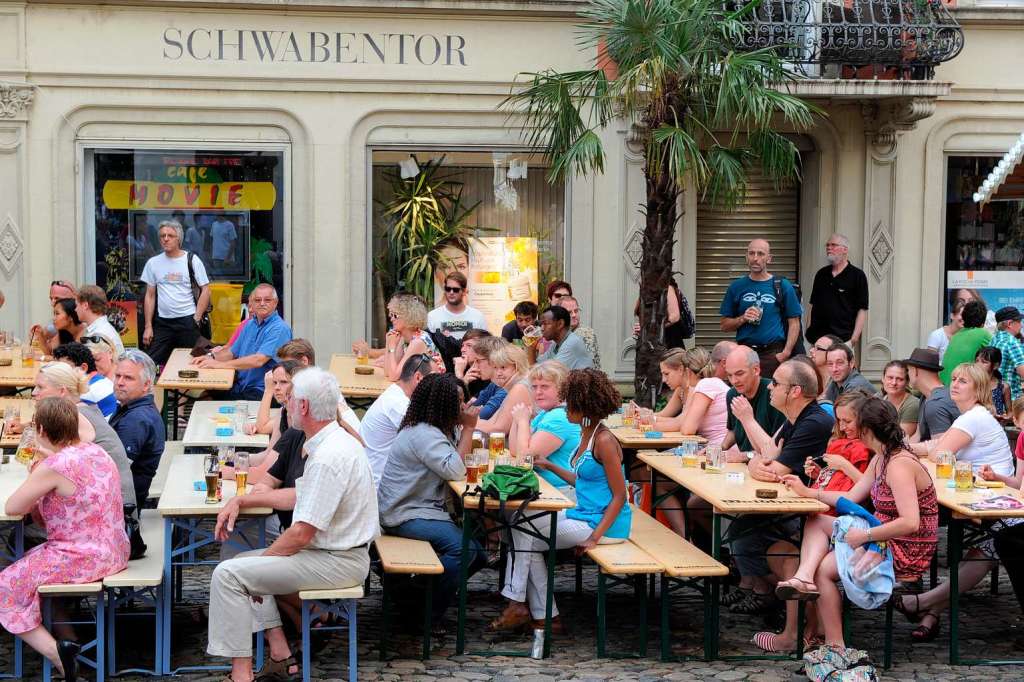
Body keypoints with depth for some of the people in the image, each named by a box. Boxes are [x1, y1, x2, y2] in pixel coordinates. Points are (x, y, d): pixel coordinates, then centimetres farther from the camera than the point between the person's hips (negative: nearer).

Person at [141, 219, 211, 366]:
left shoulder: (192, 261, 0)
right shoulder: (153, 263, 7)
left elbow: (205, 291, 0)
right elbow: (150, 296, 10)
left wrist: (196, 319, -8)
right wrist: (148, 326, 3)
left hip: (187, 321, -2)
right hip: (162, 321, 2)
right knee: (152, 363, -5)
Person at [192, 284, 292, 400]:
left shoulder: (280, 329, -12)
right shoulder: (250, 324, 17)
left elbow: (258, 360, -22)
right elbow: (232, 352, 25)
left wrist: (219, 364, -20)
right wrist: (211, 357, 3)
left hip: (261, 391, -8)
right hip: (239, 386, 8)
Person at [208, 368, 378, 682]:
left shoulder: (329, 458, -24)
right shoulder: (334, 442, 10)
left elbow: (301, 534, -23)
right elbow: (299, 496, 22)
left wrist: (266, 556, -6)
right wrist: (239, 500, 17)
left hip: (336, 562, -11)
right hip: (334, 554, 11)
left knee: (229, 574, -13)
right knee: (245, 562, 21)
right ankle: (281, 656, 12)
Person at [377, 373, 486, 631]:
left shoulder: (438, 429, 12)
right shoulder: (423, 435, -20)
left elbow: (464, 458, 17)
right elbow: (455, 470, -26)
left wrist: (468, 427, 1)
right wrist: (468, 428, -18)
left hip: (423, 509, 11)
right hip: (405, 516, -11)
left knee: (478, 554, 2)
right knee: (462, 547, -30)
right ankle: (431, 614, -17)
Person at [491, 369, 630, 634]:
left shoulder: (604, 442, -19)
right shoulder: (587, 434, 9)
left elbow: (619, 496, -19)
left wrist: (595, 537, -22)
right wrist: (550, 466, 16)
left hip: (603, 522, -9)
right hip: (583, 513, 9)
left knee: (527, 539, -8)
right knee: (521, 527, 4)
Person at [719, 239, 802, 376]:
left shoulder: (783, 286, 5)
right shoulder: (736, 287, 10)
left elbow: (794, 323, 4)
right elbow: (724, 325, 11)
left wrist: (786, 352, -8)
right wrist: (743, 319, -8)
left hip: (773, 354, -1)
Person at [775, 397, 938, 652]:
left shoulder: (899, 466, -22)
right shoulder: (880, 460, 9)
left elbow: (910, 523, -31)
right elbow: (851, 498, 14)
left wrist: (865, 535, -26)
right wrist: (807, 492, 13)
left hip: (905, 555, -10)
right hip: (886, 541, 10)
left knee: (823, 568, -14)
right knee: (815, 521, 5)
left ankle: (835, 647, -10)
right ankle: (804, 576, -21)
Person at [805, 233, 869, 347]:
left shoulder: (857, 275, -2)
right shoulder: (821, 274, 15)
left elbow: (862, 309, -5)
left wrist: (855, 337, -13)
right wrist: (808, 329, 8)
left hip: (843, 338, -5)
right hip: (817, 337, 5)